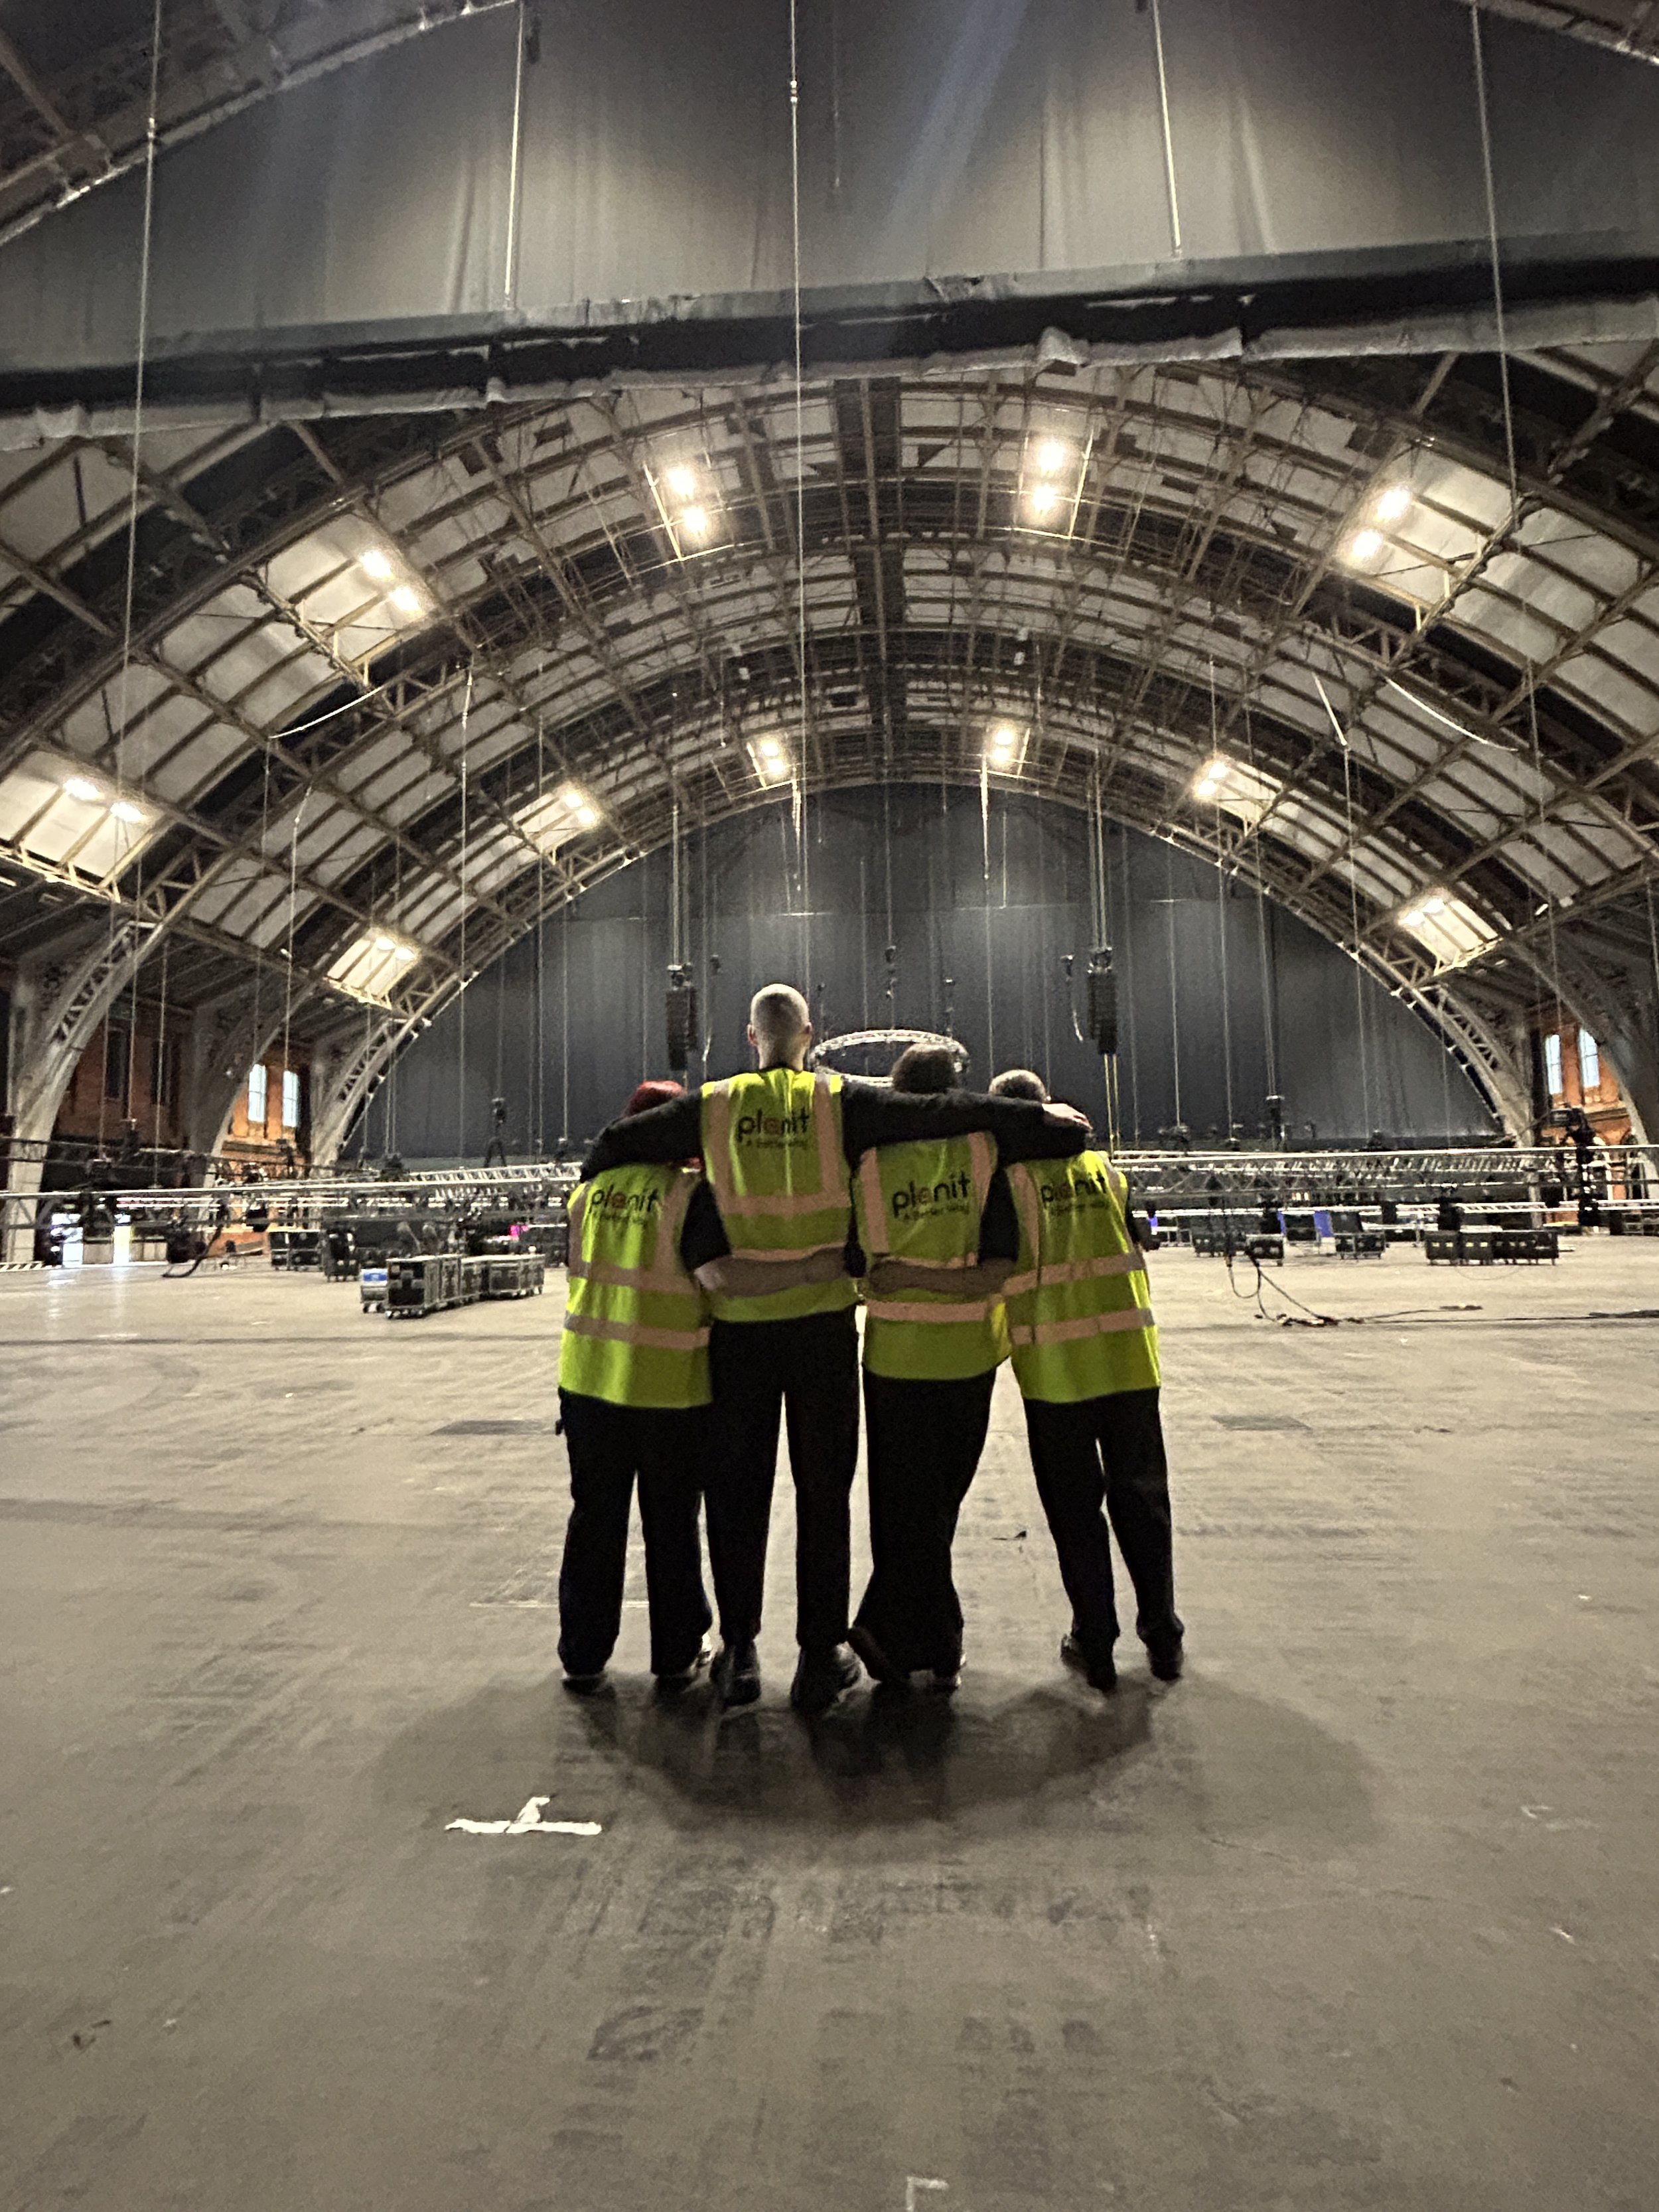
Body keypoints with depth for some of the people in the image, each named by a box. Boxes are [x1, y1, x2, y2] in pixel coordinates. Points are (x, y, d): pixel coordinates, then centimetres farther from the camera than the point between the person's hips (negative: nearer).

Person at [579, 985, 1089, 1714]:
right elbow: (941, 1114, -6)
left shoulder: (714, 1108, 1)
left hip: (738, 1326, 1)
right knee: (823, 1489, 10)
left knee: (738, 1488, 13)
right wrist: (1042, 1120, 4)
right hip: (822, 1322, -1)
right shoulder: (840, 1101, -4)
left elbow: (617, 1142, 3)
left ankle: (738, 1653, 22)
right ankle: (821, 1656, 18)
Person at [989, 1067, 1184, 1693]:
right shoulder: (1100, 1166, 9)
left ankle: (1096, 1647, 20)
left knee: (1075, 1507, 10)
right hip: (1128, 1356, 3)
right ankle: (1162, 1638, 25)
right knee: (1140, 1497, 16)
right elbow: (1132, 1249, 14)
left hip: (1054, 1365, -3)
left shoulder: (1005, 1176, -3)